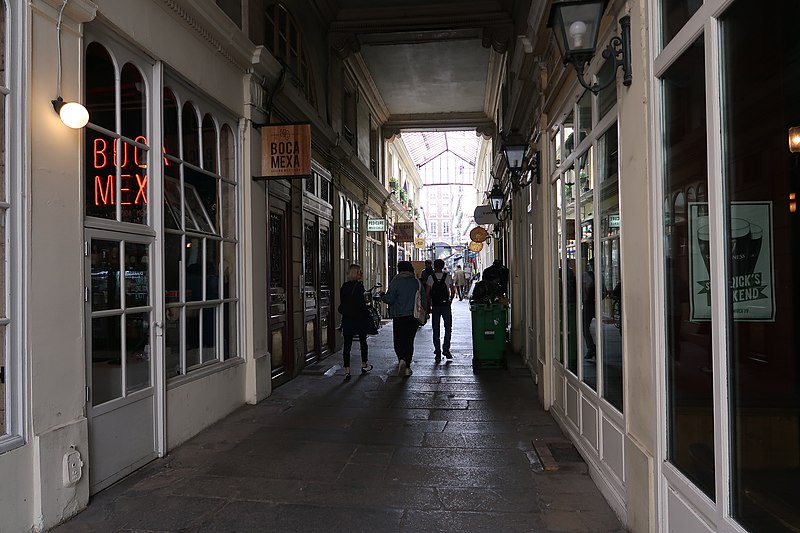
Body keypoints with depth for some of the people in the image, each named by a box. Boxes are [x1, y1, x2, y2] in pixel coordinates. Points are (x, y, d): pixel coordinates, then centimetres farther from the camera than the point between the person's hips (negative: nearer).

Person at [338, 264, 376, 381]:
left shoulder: (344, 287, 3)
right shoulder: (359, 286, -13)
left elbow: (342, 304, 6)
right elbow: (361, 303, -16)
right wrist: (368, 316, -9)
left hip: (347, 319, 4)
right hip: (359, 318, -4)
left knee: (347, 344, 3)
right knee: (363, 341, 16)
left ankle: (346, 370, -2)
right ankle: (364, 364, 30)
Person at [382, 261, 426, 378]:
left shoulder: (396, 281, -7)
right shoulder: (417, 282, 4)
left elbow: (389, 299, -11)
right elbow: (424, 300, 7)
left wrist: (382, 296, 10)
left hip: (399, 316, -3)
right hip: (414, 316, 3)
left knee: (398, 340, 6)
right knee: (409, 341, 11)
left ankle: (402, 359, -20)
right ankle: (407, 367, 11)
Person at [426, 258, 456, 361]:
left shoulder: (431, 277, -2)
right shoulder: (448, 276, -1)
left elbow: (427, 294, -5)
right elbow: (453, 292, -3)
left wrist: (430, 304, 5)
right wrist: (450, 301, 12)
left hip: (435, 306, 0)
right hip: (446, 305, 0)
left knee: (436, 330, 7)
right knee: (448, 327, 13)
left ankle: (438, 353, 6)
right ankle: (446, 348, 1)